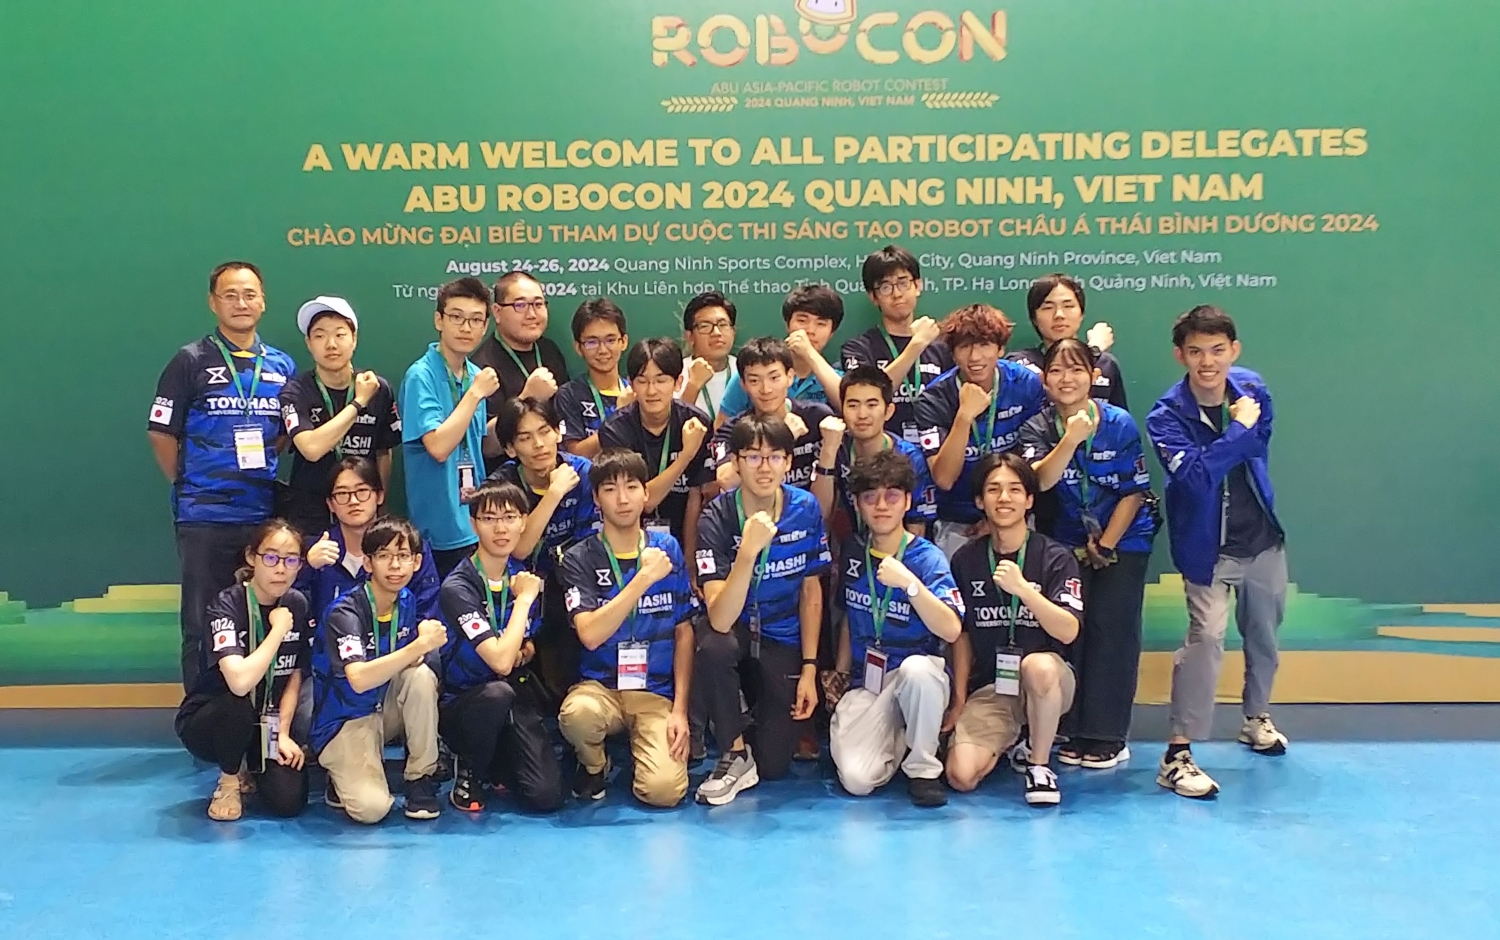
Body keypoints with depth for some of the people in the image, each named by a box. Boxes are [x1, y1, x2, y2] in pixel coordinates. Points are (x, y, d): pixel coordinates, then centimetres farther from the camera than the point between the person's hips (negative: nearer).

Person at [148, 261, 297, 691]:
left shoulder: (282, 366, 9)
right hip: (205, 516, -3)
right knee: (203, 624, 5)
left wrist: (264, 471, 5)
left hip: (265, 514, 3)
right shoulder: (191, 361, -1)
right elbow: (161, 433, 0)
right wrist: (189, 488, 2)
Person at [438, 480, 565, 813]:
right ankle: (468, 773, -10)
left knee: (547, 796, -17)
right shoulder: (458, 587, -17)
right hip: (462, 705, -4)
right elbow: (500, 661, -26)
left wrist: (524, 650, -3)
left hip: (516, 702, 4)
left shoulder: (522, 575, 3)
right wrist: (524, 599, -17)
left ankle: (494, 764, 15)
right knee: (497, 693, -39)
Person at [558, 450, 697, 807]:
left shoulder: (667, 549, 3)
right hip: (600, 686, 0)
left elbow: (684, 633, 5)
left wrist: (680, 708, -3)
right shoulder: (579, 559, -3)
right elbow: (590, 635, -17)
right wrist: (644, 578, -20)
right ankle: (594, 764, 0)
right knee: (577, 713, -36)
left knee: (663, 790, -23)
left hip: (657, 692, 0)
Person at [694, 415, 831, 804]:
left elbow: (811, 592, 1)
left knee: (774, 765, -6)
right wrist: (748, 550, -42)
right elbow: (721, 620, -30)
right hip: (734, 629, -1)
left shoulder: (805, 509, -12)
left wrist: (809, 668, -2)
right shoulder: (717, 517, -21)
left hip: (784, 641, 1)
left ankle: (762, 704, 28)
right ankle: (735, 755, -15)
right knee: (712, 648, -38)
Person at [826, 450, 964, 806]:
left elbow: (951, 631, -23)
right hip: (865, 681, 3)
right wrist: (840, 673, 16)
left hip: (920, 676, -2)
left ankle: (923, 767, -14)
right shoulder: (853, 552, 4)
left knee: (916, 669, -41)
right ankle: (894, 736, 15)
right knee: (857, 779, -21)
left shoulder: (928, 558, -10)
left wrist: (910, 583, -32)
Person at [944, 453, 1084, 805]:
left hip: (1048, 683, -2)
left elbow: (1069, 631, -18)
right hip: (989, 688, 3)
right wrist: (960, 700, 6)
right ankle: (1010, 741, 17)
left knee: (1037, 665, -39)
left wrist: (1022, 588, -30)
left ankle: (1039, 763, -12)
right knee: (961, 776, -19)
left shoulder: (1056, 558, -6)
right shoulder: (965, 561, 2)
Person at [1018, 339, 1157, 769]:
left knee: (1111, 631, -5)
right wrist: (1071, 439, -39)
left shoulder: (1120, 424, -13)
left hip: (1123, 541, -2)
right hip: (1070, 542, 2)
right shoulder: (1038, 427, -8)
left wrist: (1104, 546, -9)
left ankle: (1107, 737, 5)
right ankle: (1076, 731, 14)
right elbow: (1041, 480, -25)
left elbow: (1133, 493, -8)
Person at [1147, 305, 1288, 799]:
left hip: (1262, 538, 6)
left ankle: (1256, 717, 46)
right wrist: (1238, 428, -27)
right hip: (1207, 548, -6)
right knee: (1206, 636, -18)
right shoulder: (1166, 416, -19)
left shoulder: (1253, 388, -4)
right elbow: (1196, 474, -32)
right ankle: (1177, 754, -12)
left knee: (1264, 632, 21)